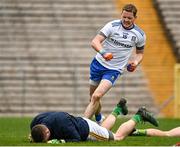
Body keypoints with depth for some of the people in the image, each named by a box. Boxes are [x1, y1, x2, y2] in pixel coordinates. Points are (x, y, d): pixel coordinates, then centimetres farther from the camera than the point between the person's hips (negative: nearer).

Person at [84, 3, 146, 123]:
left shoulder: (140, 35, -3)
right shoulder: (112, 26, -11)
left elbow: (140, 53, 15)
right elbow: (95, 42, -20)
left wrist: (135, 62, -8)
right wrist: (103, 53, -39)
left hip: (114, 69, -1)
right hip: (99, 63, 1)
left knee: (96, 96, -20)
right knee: (93, 97, 12)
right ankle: (99, 119, 40)